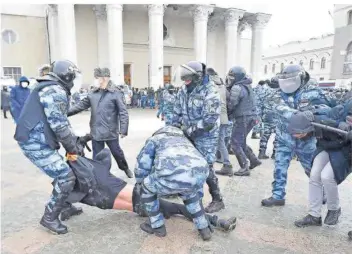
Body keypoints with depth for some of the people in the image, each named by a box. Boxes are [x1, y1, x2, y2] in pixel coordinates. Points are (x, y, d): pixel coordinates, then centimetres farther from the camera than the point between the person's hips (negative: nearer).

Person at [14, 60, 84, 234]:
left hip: (37, 141, 11)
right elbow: (60, 126, -21)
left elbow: (59, 122, 20)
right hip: (36, 143, -11)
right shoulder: (56, 91, -16)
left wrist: (76, 140, 13)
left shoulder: (50, 89, 19)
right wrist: (73, 147, -8)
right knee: (66, 177, -8)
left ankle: (64, 205, 33)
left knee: (61, 173, 20)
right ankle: (49, 217, 8)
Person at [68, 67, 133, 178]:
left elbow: (123, 112, -13)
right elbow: (82, 105, 10)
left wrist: (123, 130, -17)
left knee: (117, 152, 15)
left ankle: (126, 168, 41)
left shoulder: (116, 93, -11)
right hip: (96, 131, 4)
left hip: (110, 131, -4)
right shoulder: (93, 93, 5)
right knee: (97, 156, 13)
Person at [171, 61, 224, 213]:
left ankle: (217, 200, 12)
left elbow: (209, 120, -27)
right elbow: (177, 110, 10)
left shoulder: (210, 93, -22)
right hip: (188, 134, 7)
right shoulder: (184, 90, 1)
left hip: (205, 136, -7)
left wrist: (190, 131, -23)